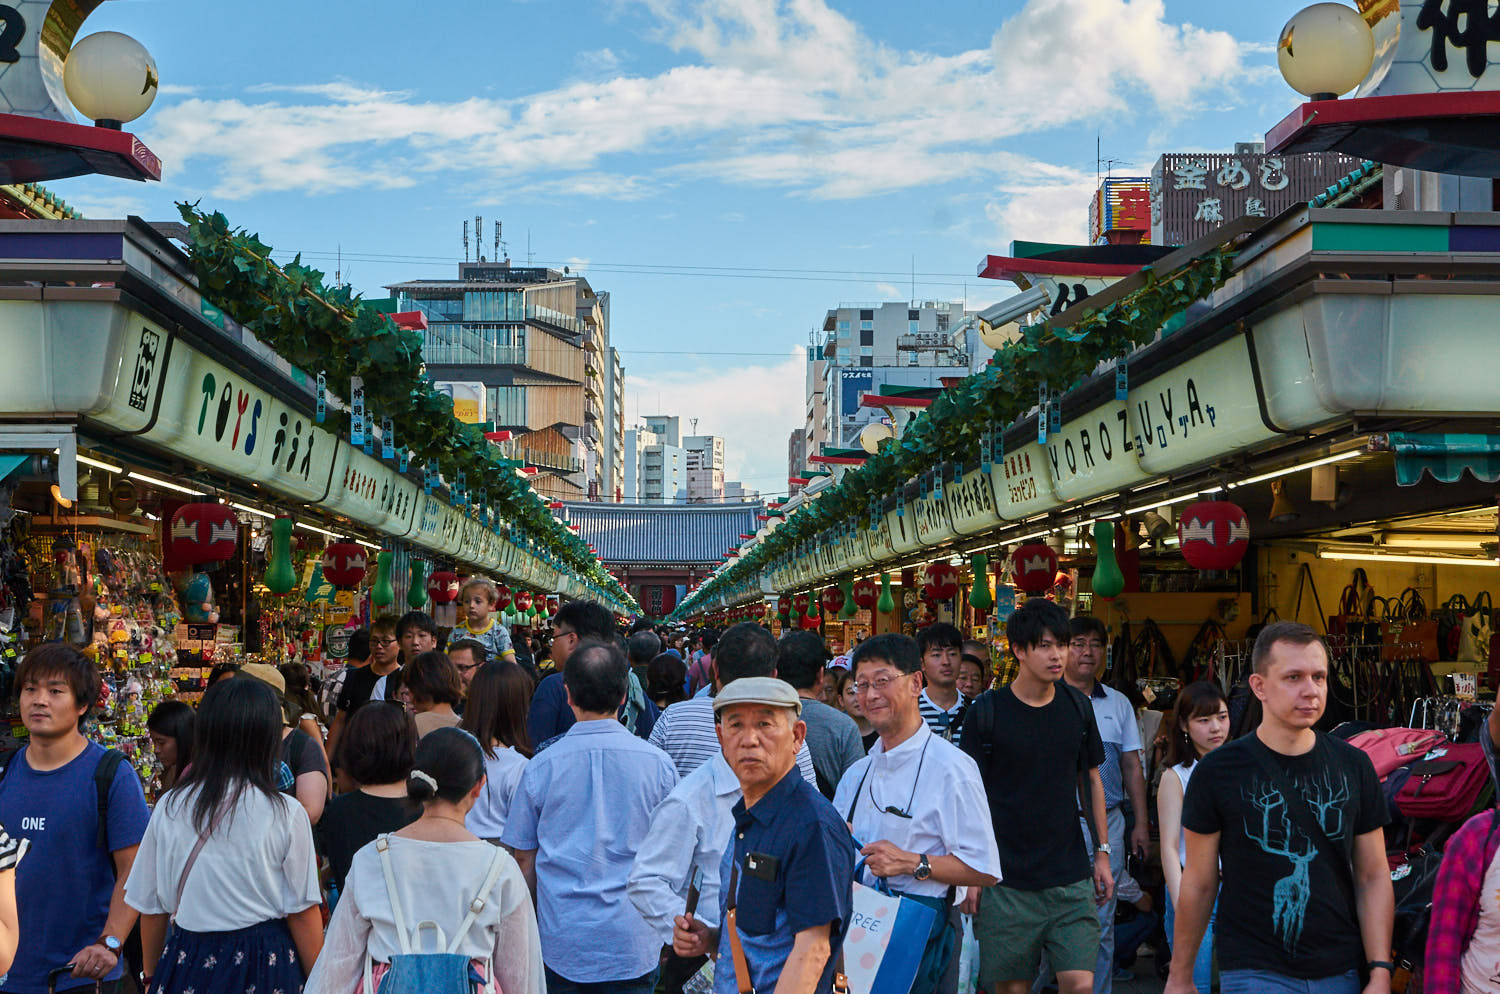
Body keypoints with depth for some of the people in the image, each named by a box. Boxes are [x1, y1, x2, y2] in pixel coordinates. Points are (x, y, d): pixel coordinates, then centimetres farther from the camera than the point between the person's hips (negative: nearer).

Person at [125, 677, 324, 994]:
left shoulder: (169, 808, -2)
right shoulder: (285, 813, -11)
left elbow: (150, 907, 5)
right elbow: (303, 914, -6)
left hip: (186, 966, 3)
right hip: (264, 966, -3)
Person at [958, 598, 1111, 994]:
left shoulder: (1077, 706, 5)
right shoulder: (986, 712, -6)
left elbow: (1091, 780, 15)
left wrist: (1102, 852, 12)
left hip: (1071, 877, 3)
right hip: (1006, 881, -3)